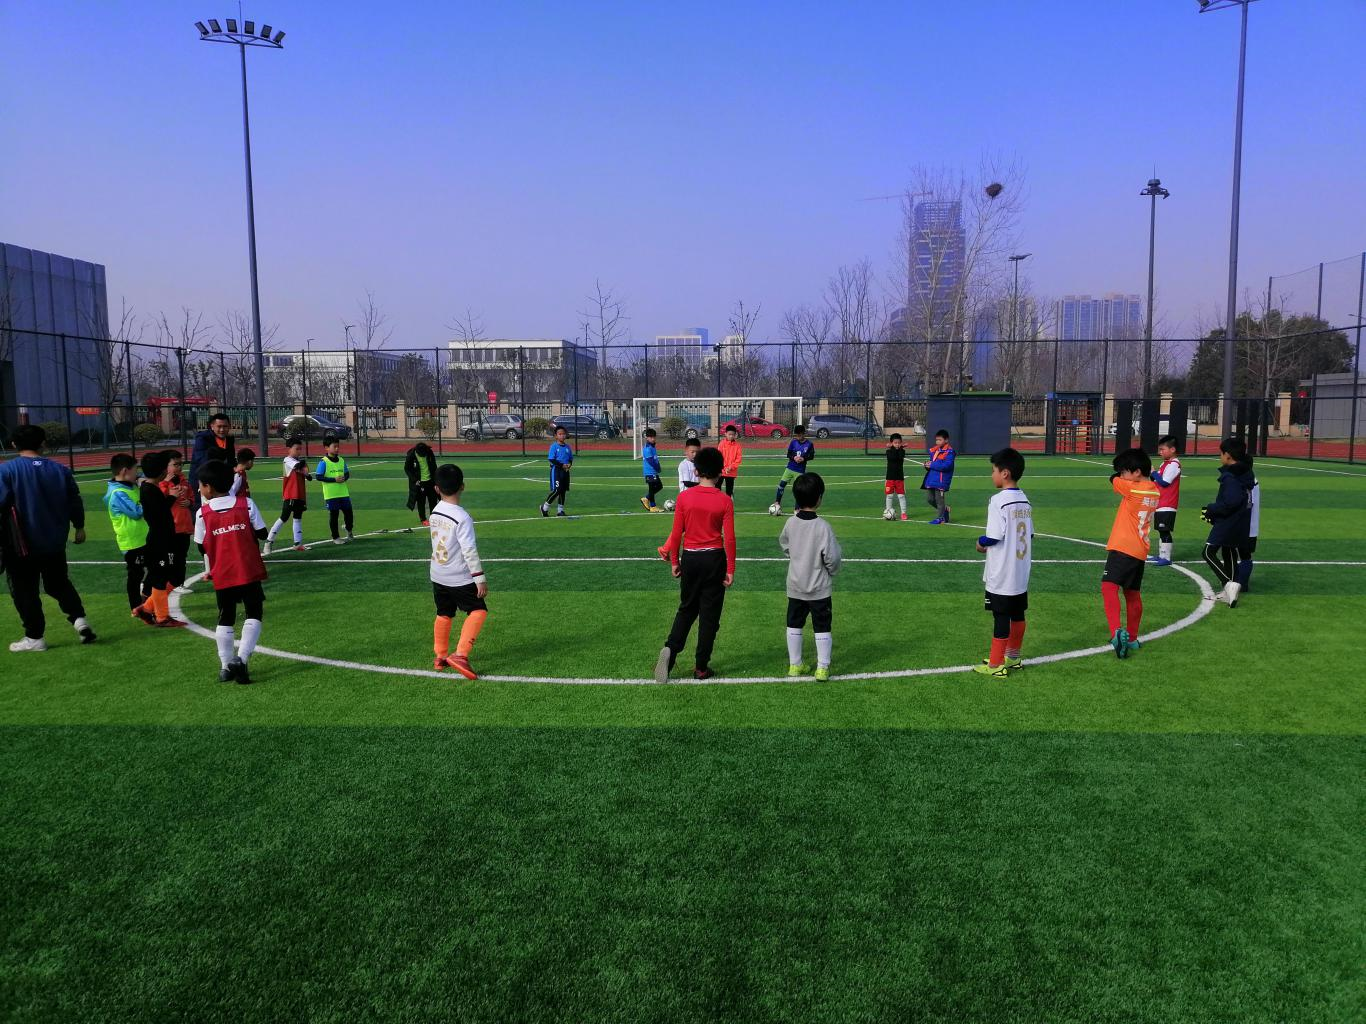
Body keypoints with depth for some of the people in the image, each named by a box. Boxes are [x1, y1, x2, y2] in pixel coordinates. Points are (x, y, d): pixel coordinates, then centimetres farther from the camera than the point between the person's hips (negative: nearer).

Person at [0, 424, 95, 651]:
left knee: (24, 591, 8)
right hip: (55, 542, 4)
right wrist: (79, 527, 21)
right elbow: (75, 502, 6)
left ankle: (35, 637, 13)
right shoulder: (60, 470, -1)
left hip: (21, 545, -4)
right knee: (59, 584, 20)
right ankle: (79, 618, 3)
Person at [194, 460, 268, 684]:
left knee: (225, 619, 14)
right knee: (254, 615, 8)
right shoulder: (246, 503, -5)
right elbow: (262, 533, -2)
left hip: (222, 575, 1)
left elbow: (202, 546, 0)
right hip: (249, 571, -1)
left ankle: (226, 665, 14)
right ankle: (241, 658, -7)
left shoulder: (203, 513, -4)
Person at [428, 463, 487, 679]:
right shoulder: (462, 518, -21)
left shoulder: (435, 512, 1)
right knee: (478, 611, 3)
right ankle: (460, 655, -8)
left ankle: (440, 656, 28)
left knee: (443, 614, 19)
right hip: (460, 579, -7)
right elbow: (469, 550, -23)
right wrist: (480, 577, -17)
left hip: (438, 576, 7)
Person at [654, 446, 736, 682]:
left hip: (690, 558, 2)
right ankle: (701, 667, 13)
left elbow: (677, 533, -1)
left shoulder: (684, 497, -4)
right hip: (714, 559, -2)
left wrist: (674, 561, 10)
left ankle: (670, 649, -3)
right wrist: (730, 569, -1)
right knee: (710, 614, 8)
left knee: (687, 609, 18)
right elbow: (729, 538, -8)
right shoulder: (725, 501, -8)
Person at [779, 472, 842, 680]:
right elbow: (832, 557, -18)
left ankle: (795, 665, 24)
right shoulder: (823, 526, -21)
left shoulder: (790, 522, -6)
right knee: (822, 627, 8)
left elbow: (784, 544, 11)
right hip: (819, 588, -4)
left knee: (794, 625, 16)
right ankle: (823, 668, 11)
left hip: (795, 586, 4)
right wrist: (831, 571, 2)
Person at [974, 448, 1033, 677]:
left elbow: (994, 537, -21)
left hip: (1001, 575, -8)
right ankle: (1014, 658, 30)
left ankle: (996, 665, 6)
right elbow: (1030, 534, 11)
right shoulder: (1025, 501, 7)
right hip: (1021, 573, 8)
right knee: (1017, 615, 16)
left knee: (1001, 617, -1)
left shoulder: (999, 500, -18)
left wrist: (981, 542, -2)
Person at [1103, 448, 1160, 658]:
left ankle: (1117, 631, -36)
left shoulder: (1133, 489, -12)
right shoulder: (1154, 492, 10)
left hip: (1123, 548, -9)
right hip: (1140, 551, 9)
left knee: (1109, 587, -20)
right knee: (1133, 594, 18)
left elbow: (1113, 479, 2)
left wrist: (1122, 475, 19)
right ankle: (1132, 638, 28)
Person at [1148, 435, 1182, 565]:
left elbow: (1164, 482, -20)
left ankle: (1166, 558, -5)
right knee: (1161, 531, 14)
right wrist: (1152, 476, 5)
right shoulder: (1165, 464, 17)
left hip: (1167, 506, -10)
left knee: (1165, 531, -8)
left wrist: (1153, 473, -8)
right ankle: (1161, 556, 21)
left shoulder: (1174, 464, -14)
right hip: (1160, 504, 10)